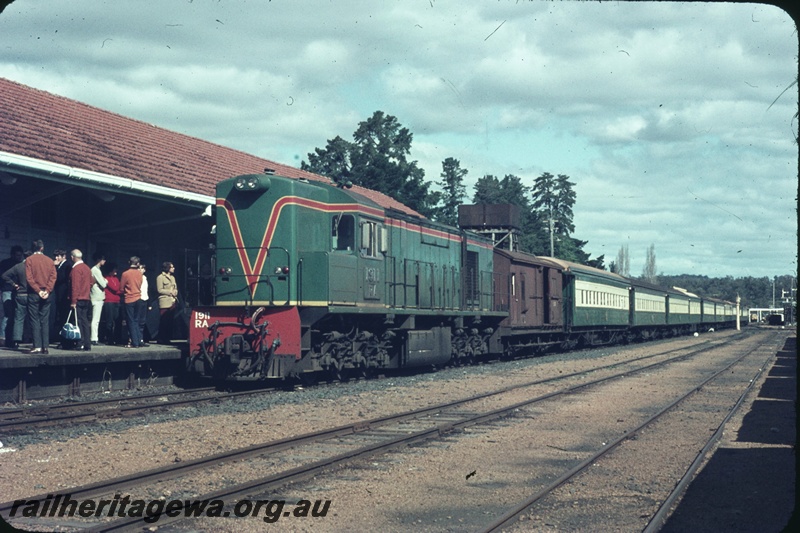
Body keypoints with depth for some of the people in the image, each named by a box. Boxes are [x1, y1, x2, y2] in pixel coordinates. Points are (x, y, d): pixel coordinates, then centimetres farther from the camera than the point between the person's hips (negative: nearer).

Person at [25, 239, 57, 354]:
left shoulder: (29, 260, -3)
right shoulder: (49, 261, 6)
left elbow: (29, 277, -11)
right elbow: (53, 277, -2)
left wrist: (38, 291, -10)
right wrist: (47, 291, -7)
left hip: (34, 293, -3)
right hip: (46, 295, 3)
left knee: (34, 320, -2)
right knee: (45, 321, 6)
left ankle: (37, 346, -9)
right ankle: (45, 347, 3)